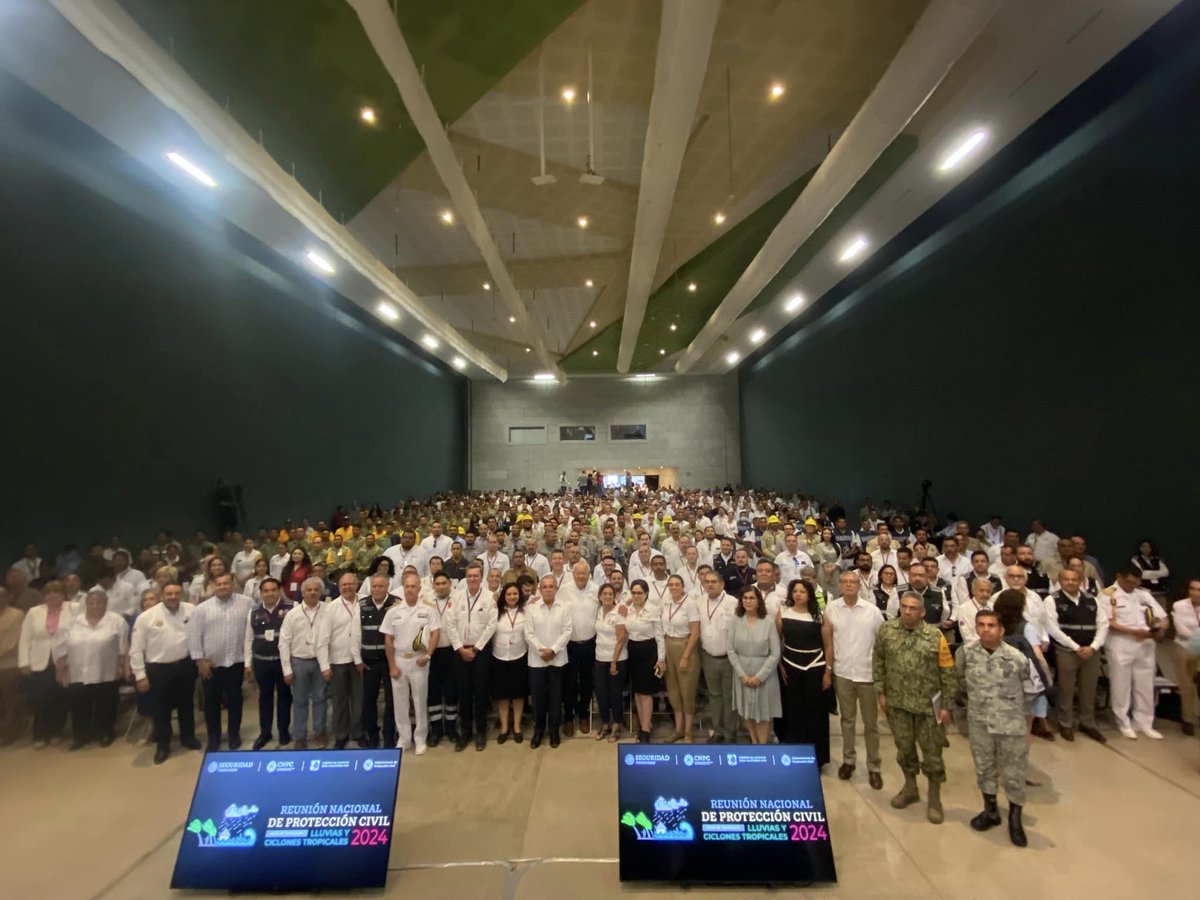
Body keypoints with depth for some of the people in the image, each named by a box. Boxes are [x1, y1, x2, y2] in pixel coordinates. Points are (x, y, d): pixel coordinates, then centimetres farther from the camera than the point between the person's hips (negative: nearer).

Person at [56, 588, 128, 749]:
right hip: (78, 676, 3)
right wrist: (62, 669, 4)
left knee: (105, 707, 8)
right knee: (78, 708, 9)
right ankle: (81, 736, 27)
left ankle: (105, 734, 24)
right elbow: (62, 648, 7)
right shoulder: (74, 622, 3)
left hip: (106, 675, -3)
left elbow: (123, 647, -4)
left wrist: (122, 667, -8)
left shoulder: (117, 621, -5)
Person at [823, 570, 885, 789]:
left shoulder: (873, 610, -9)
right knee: (847, 719, 16)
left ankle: (874, 767, 25)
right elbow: (828, 642, -1)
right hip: (842, 672, 1)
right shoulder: (831, 608, -6)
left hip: (868, 673, -1)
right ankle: (848, 759, 30)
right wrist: (828, 670, 0)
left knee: (871, 723, 11)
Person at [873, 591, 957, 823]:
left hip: (928, 704, -2)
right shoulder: (886, 630, -6)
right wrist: (881, 693, 2)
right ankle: (910, 788, 38)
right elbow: (879, 663, 2)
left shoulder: (935, 636, -12)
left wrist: (946, 705, -5)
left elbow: (947, 673, -6)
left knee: (932, 752, 10)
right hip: (897, 702, 2)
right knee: (904, 747, 16)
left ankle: (934, 799, 29)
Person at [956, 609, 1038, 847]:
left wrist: (1014, 709, 8)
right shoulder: (966, 652, -12)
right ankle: (990, 811, 37)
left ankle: (1015, 819, 32)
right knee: (984, 768, 17)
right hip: (979, 722, 2)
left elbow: (1030, 689, 1)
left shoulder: (1017, 658, -17)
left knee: (1013, 772, 11)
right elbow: (960, 677, 7)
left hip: (1011, 724, -2)